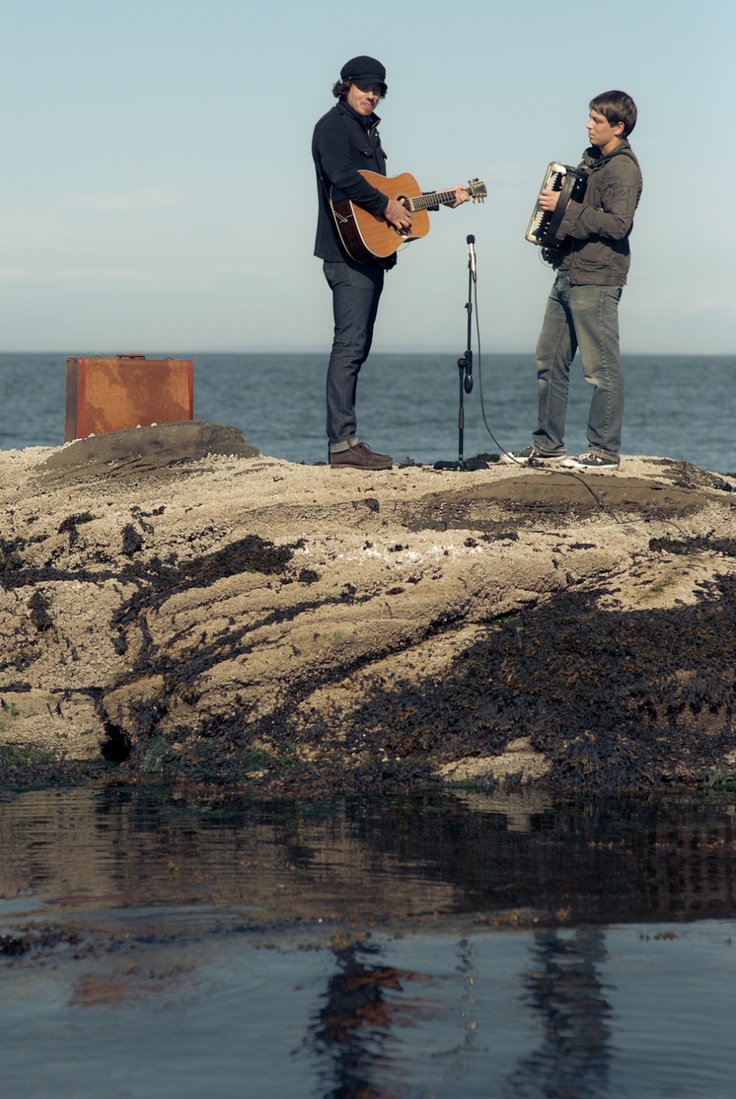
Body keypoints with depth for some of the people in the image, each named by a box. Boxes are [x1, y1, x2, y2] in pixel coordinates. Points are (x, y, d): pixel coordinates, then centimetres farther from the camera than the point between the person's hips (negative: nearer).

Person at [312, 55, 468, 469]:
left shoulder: (368, 131, 24)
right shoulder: (334, 127, -6)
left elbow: (394, 192, 28)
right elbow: (342, 177, -24)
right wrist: (386, 207, -24)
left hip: (370, 256, 10)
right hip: (349, 253, -10)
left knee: (357, 348, 9)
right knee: (350, 346, -14)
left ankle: (346, 440, 11)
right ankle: (342, 442, -16)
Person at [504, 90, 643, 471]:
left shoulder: (623, 168, -11)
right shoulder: (592, 160, 18)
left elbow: (618, 224, -23)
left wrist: (566, 208, -21)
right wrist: (552, 203, 11)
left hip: (596, 280, -10)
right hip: (569, 274, 10)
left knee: (602, 368, -5)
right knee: (550, 362, 11)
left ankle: (604, 451, -1)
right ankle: (547, 446, 17)